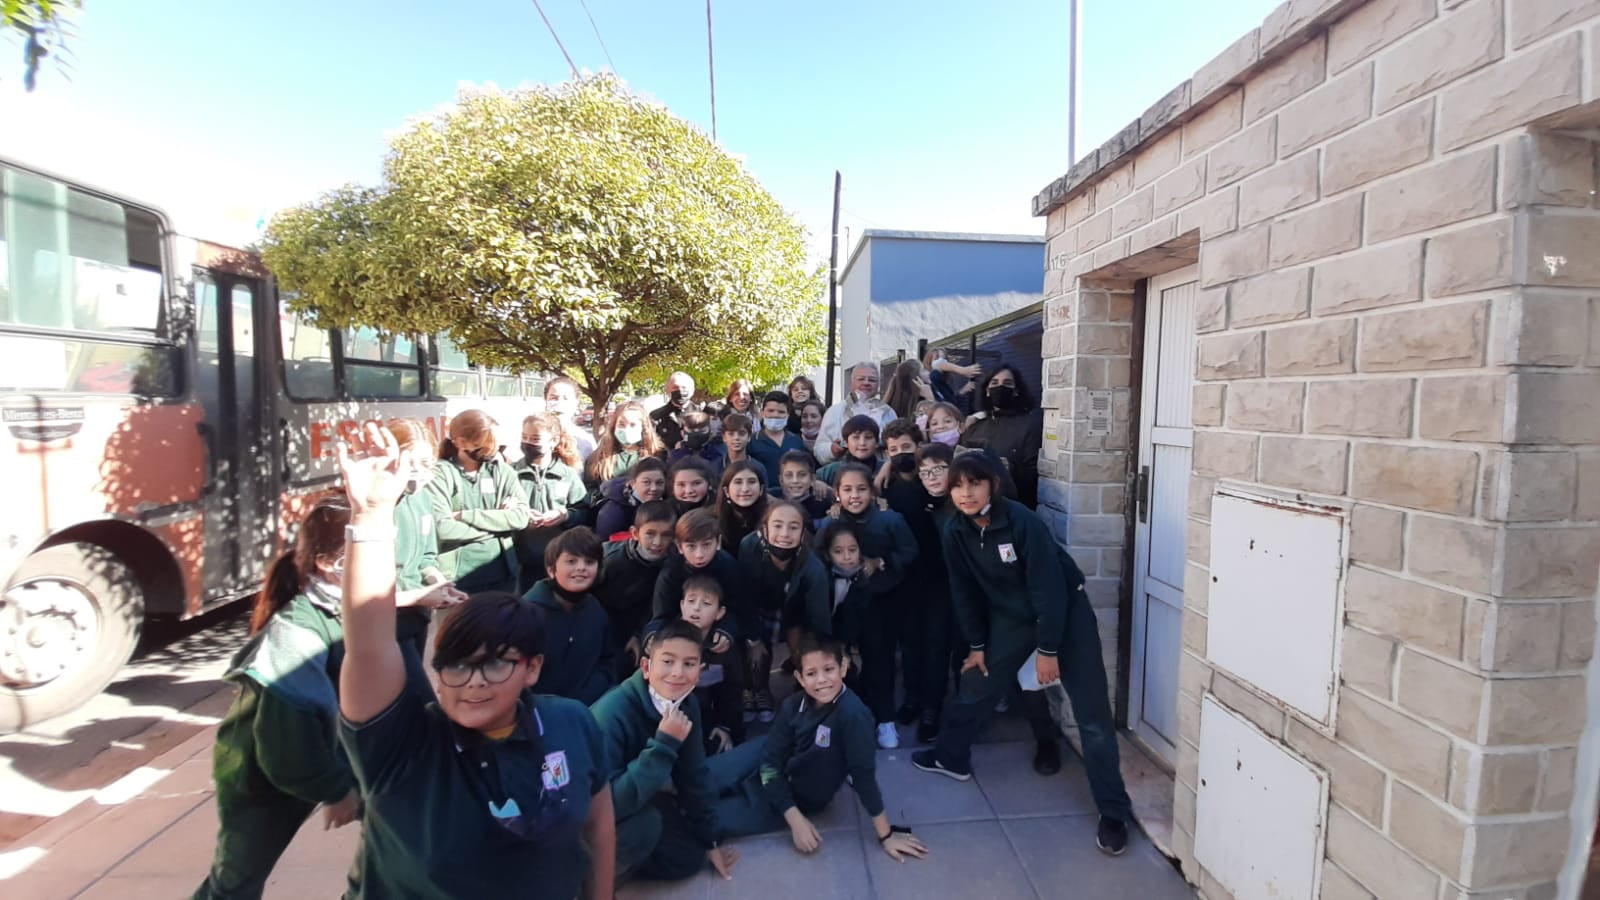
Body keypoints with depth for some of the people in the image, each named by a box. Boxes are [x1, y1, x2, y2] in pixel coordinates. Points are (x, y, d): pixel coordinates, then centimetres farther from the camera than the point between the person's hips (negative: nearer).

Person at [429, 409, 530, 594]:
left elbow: (522, 516, -8)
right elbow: (442, 527, -17)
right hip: (456, 578, -3)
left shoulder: (503, 471, 3)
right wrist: (498, 524, -9)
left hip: (502, 575, 3)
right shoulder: (441, 474, -6)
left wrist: (467, 516, -13)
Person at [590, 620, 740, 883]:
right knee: (644, 823, -32)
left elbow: (692, 776, -2)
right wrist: (663, 745, -40)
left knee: (689, 859, 3)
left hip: (635, 802, 7)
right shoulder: (613, 711, -34)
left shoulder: (687, 704, -13)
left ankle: (622, 855, 20)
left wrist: (708, 840, 7)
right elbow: (607, 802, -38)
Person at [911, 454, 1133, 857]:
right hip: (1011, 615, 5)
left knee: (1091, 710, -4)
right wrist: (976, 644, 3)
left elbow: (1048, 586, -25)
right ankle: (951, 756, 30)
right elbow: (963, 592, -1)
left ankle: (1113, 811, 7)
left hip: (1065, 609, -4)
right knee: (976, 683, 8)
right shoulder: (954, 533, -12)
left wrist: (1047, 649, -20)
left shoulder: (1022, 521, -29)